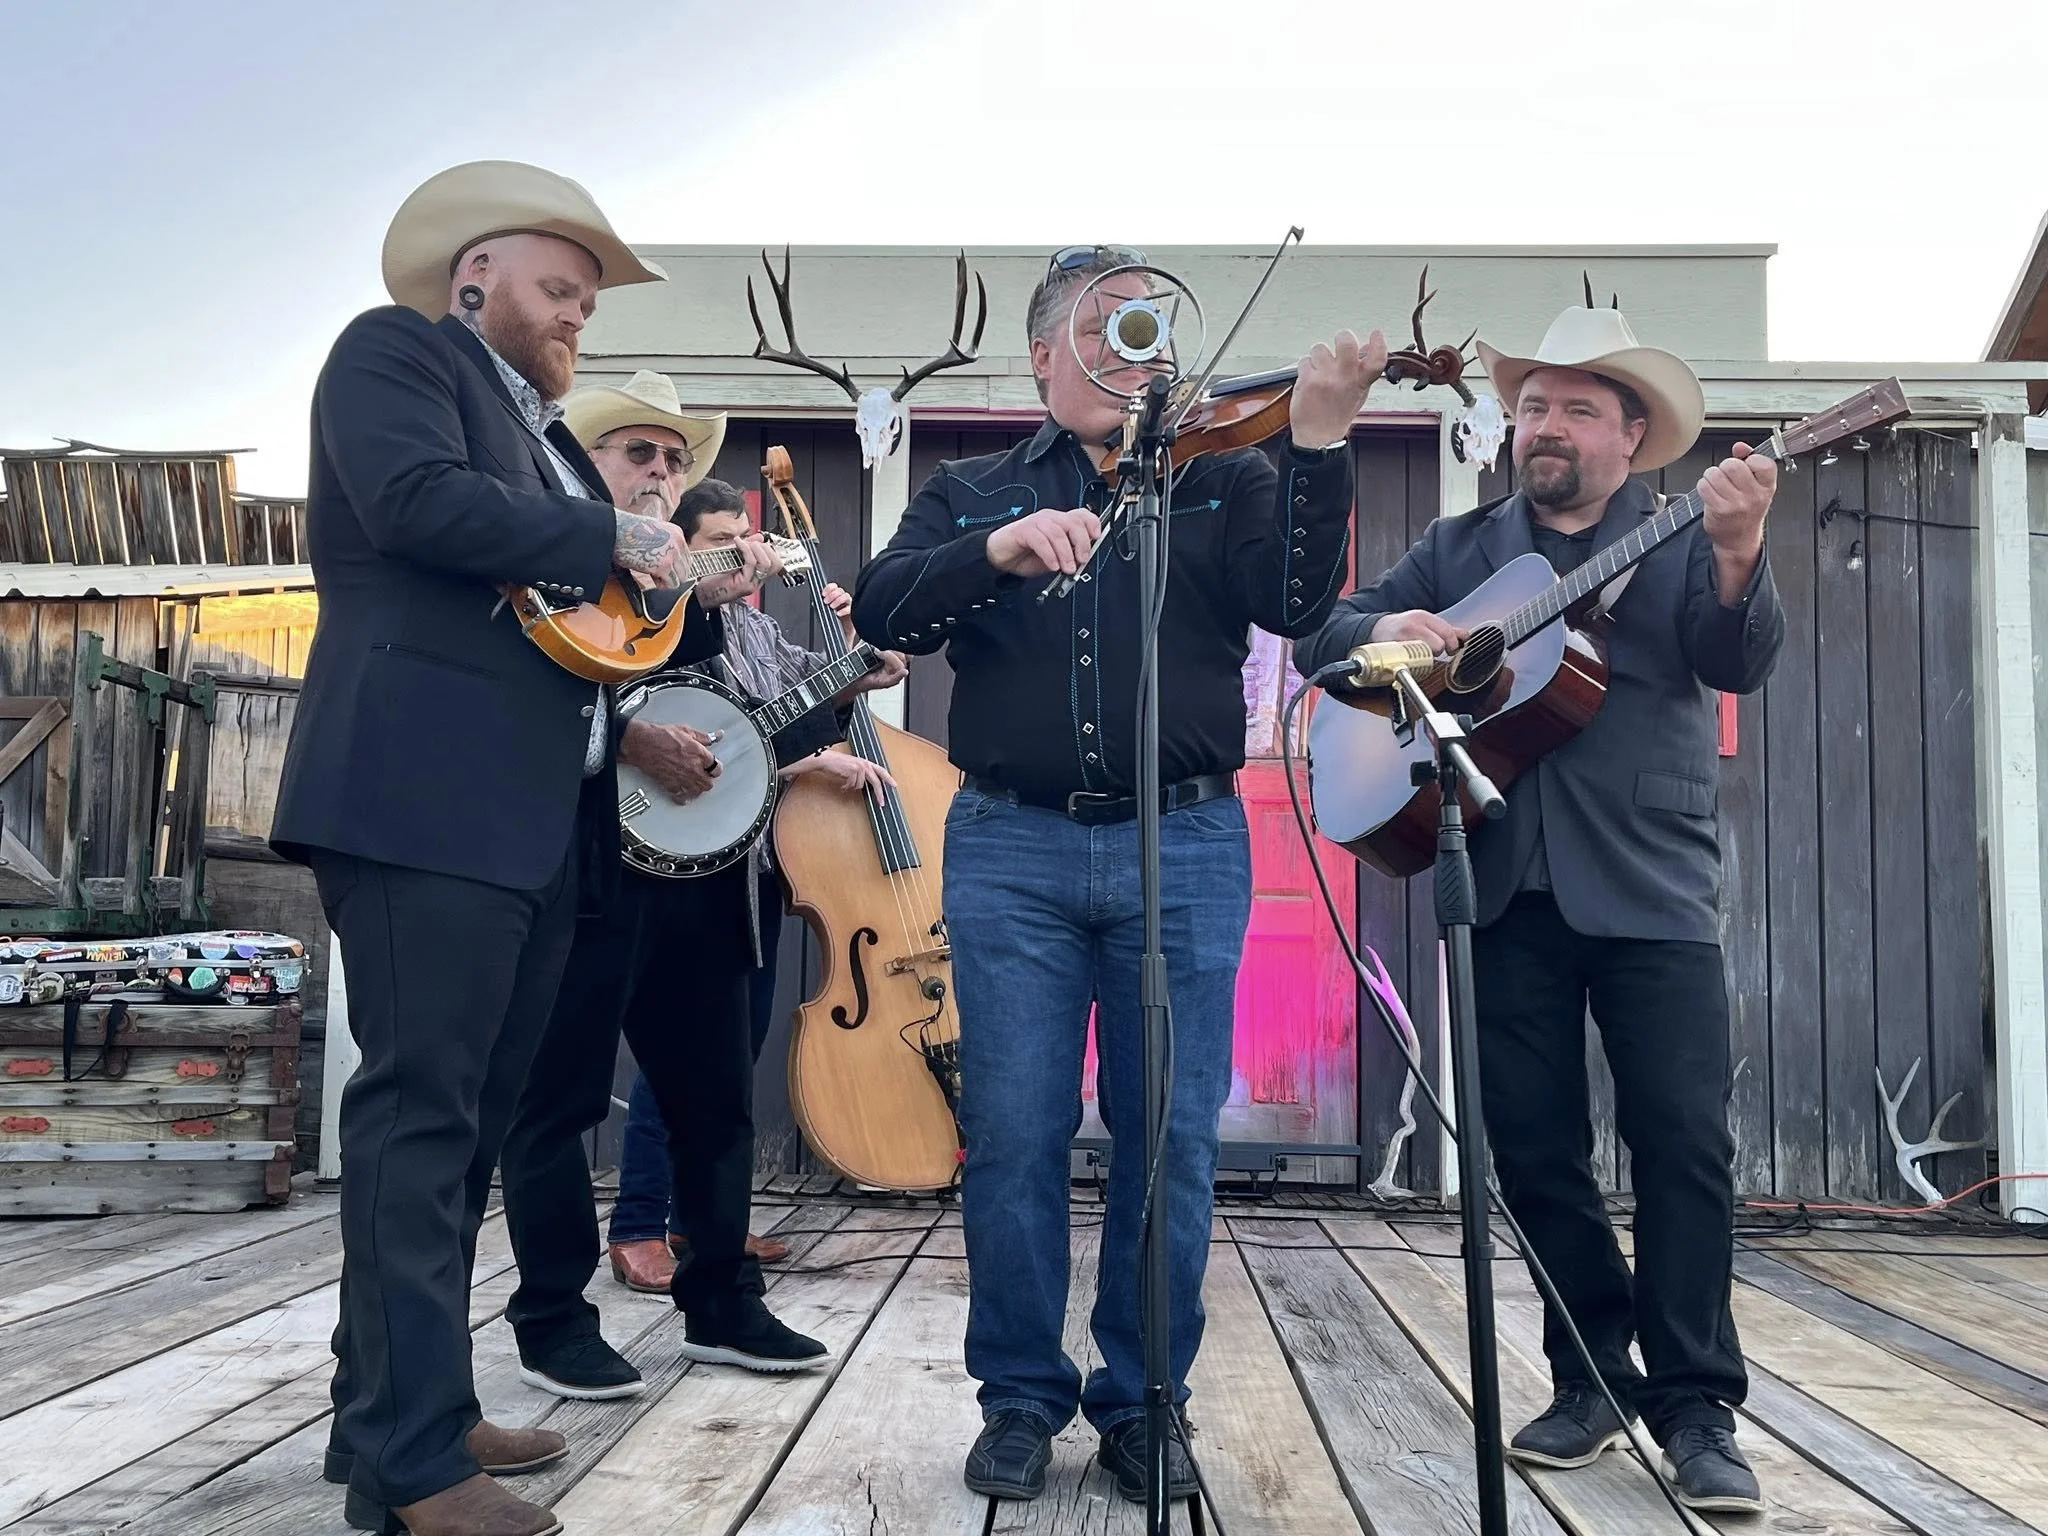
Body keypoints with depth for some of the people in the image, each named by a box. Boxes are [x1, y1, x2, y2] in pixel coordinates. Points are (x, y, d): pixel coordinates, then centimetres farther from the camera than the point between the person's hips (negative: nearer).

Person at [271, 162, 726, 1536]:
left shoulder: (544, 437, 28)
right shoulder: (394, 350, 4)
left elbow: (586, 608, 30)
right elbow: (416, 499, -16)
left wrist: (700, 589, 14)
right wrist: (611, 536, -8)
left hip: (537, 818, 9)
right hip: (424, 798, -9)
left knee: (472, 1118, 11)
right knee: (422, 1107, -10)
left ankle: (400, 1406, 21)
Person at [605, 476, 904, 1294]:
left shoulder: (758, 627, 15)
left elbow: (828, 686, 23)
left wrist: (850, 635, 4)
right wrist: (817, 760, -19)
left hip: (760, 859, 8)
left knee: (740, 1042, 11)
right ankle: (638, 1228, 0)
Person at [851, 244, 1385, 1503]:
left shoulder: (1223, 481, 11)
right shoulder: (972, 494, 14)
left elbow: (1297, 600, -6)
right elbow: (885, 611, -2)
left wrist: (1319, 439, -18)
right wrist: (996, 551, -19)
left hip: (1186, 847, 0)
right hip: (1014, 847, 1)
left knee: (1172, 1138, 3)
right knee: (1014, 1134, 2)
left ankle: (1144, 1400, 19)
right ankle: (1021, 1397, 18)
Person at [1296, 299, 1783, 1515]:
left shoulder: (1684, 538, 7)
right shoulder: (1460, 546, 15)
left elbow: (1741, 662, -9)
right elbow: (1322, 633, 13)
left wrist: (1739, 557, -29)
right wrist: (1387, 629, -10)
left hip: (1651, 885, -2)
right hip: (1503, 887, 3)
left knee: (1687, 1138, -5)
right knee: (1532, 1144, 6)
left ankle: (1696, 1405, 8)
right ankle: (1594, 1379, 21)